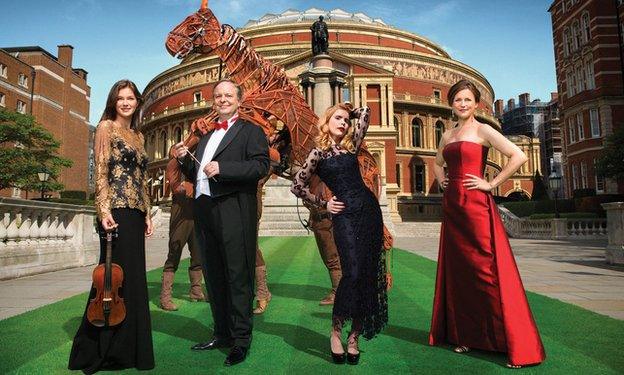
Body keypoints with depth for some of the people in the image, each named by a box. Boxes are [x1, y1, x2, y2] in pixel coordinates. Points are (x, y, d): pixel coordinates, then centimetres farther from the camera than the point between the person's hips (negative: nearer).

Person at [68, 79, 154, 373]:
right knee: (116, 274, -4)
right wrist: (104, 209, -19)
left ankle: (127, 346, 20)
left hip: (136, 211, 7)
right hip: (116, 209, -7)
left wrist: (147, 214, 14)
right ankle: (108, 349, 9)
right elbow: (101, 171, -8)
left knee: (133, 275, 9)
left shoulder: (137, 135, 20)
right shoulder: (106, 127, 1)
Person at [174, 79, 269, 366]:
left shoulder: (250, 130, 3)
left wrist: (222, 167, -21)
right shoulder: (206, 137, 25)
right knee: (213, 276, 13)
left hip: (233, 211, -7)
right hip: (205, 211, 8)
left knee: (238, 276, -3)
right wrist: (184, 159, 7)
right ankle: (222, 334, 26)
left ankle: (241, 340, 7)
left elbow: (261, 166, -13)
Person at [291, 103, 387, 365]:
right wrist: (323, 204, 4)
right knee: (352, 272, -17)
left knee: (369, 274, 1)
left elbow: (365, 112, 23)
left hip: (369, 210, 5)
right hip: (344, 215, -5)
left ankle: (354, 336, 12)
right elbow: (297, 186, 5)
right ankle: (336, 331, 2)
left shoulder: (352, 145, 13)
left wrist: (348, 112, 26)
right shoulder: (318, 154, 2)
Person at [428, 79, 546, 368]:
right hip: (452, 206, 7)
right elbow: (437, 164, 34)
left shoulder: (482, 130, -3)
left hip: (476, 206, -7)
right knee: (458, 272, 10)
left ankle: (516, 344, 3)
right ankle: (465, 335, 23)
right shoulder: (447, 135, 16)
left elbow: (519, 156, -15)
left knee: (486, 270, -7)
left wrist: (491, 184, -12)